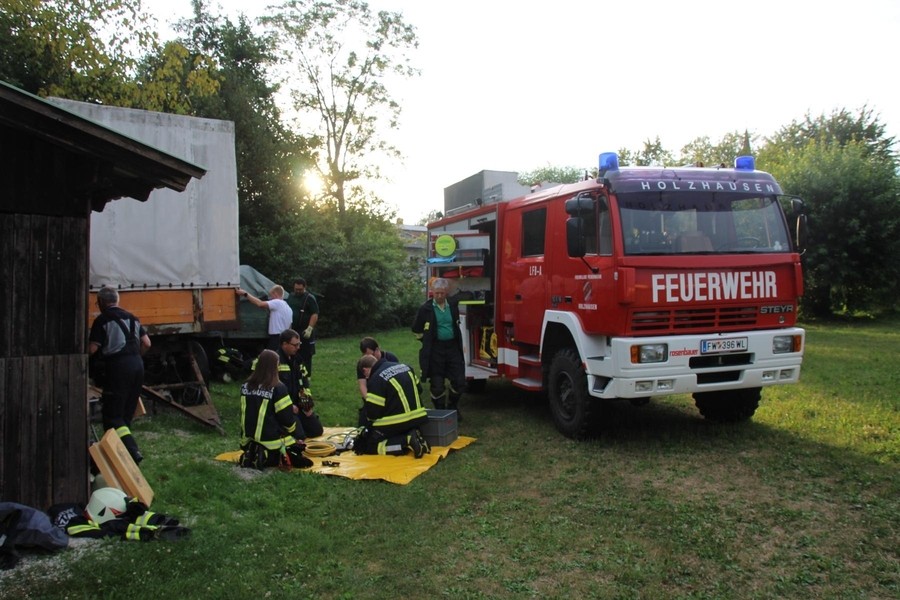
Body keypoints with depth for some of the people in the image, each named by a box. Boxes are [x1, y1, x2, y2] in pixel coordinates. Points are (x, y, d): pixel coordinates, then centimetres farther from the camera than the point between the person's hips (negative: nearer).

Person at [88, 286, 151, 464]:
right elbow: (146, 343, 13)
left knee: (112, 416, -4)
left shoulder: (102, 320, -4)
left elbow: (92, 349, -8)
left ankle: (133, 451, -19)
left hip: (117, 367, -7)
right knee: (127, 413, 16)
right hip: (137, 365, 7)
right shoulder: (132, 318, 16)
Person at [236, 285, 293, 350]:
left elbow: (260, 304, -23)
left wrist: (245, 294, -18)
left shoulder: (277, 303, -10)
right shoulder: (288, 307, 19)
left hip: (276, 337, -10)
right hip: (284, 338, 10)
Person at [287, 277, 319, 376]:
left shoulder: (309, 298, -6)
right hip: (292, 331, 6)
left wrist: (309, 329, -21)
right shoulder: (291, 297, 14)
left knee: (306, 356, -1)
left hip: (305, 333, -6)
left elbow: (315, 315, -12)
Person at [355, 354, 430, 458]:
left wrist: (369, 426, 6)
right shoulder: (404, 366, 8)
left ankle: (407, 441, -15)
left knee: (368, 445, 2)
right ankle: (409, 437, -1)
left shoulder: (375, 380, -15)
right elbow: (418, 389, 17)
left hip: (394, 423, -8)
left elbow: (373, 411, -14)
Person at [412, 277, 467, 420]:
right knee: (437, 384, 2)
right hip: (435, 351, -3)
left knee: (459, 381, 3)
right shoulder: (425, 309, -6)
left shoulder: (453, 306, 6)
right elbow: (416, 330, 6)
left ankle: (452, 407, 26)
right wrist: (428, 341, 9)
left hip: (453, 348, 4)